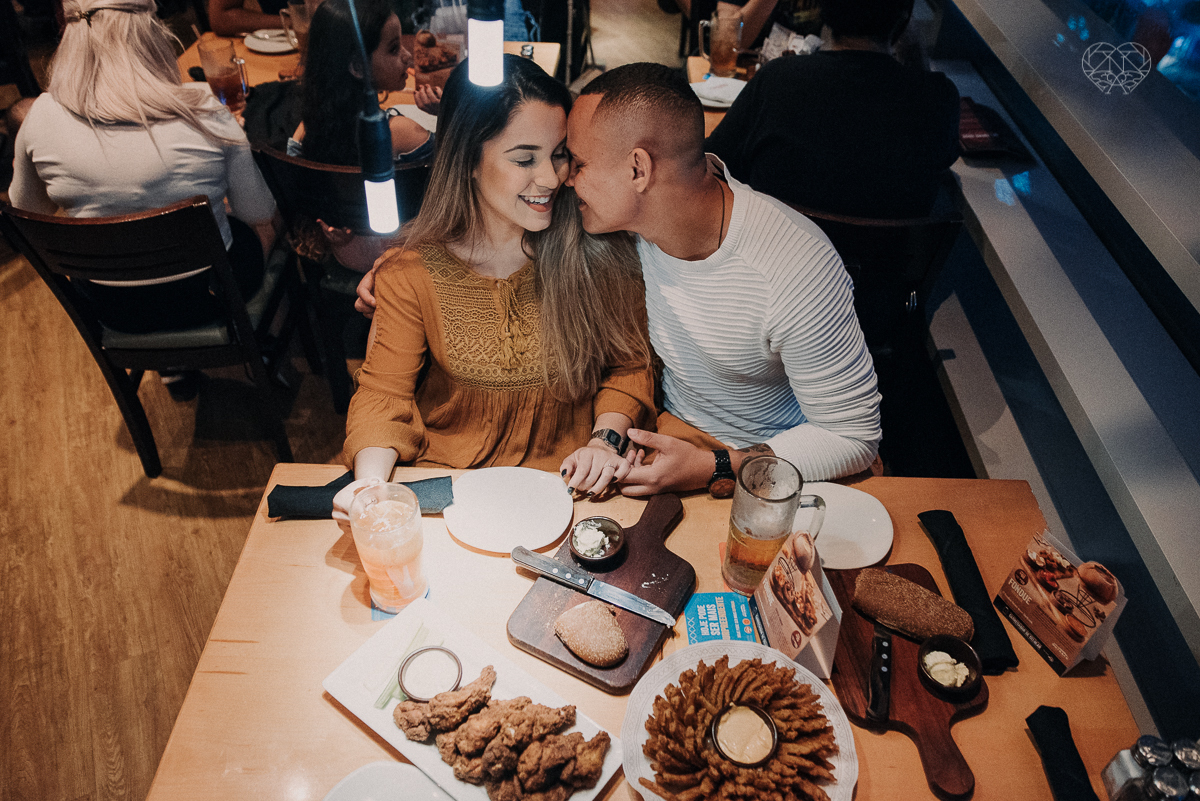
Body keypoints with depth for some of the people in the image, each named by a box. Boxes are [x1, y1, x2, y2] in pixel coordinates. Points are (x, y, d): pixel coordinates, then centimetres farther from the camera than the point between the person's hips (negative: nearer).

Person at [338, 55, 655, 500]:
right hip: (450, 467, 0)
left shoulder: (599, 250, -8)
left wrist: (606, 438, -17)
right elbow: (383, 392, -5)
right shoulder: (413, 272, -8)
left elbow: (629, 365, 2)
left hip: (567, 472, 1)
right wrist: (371, 480, -24)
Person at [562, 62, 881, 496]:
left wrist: (710, 470, -27)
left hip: (774, 457, -3)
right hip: (667, 428, 4)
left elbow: (853, 438, -20)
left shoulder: (800, 270, -28)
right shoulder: (625, 218, -13)